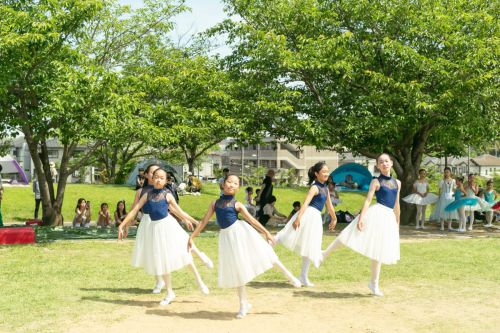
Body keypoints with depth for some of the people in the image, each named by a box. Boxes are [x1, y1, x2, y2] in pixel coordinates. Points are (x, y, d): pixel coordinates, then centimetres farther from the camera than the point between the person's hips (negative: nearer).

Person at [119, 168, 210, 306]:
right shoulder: (147, 195, 2)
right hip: (155, 228, 2)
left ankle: (199, 280, 8)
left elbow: (179, 211, 8)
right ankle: (170, 293, 20)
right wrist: (122, 225, -1)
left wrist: (195, 221, 9)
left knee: (182, 252, -10)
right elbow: (134, 210, 3)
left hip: (168, 224, -2)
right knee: (162, 260, 8)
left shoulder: (167, 195, -1)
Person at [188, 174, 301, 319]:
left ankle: (289, 276, 10)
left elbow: (251, 220, 0)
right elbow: (204, 221, 9)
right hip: (227, 237, 3)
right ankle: (244, 304, 20)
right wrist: (192, 237, 6)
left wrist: (266, 232, -4)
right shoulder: (214, 203, 7)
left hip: (240, 231, -2)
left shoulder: (237, 204, 0)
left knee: (263, 253, -9)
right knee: (236, 269, 9)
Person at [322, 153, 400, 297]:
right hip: (376, 214, -5)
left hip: (389, 218, 5)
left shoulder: (397, 183, 14)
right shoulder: (376, 181, -1)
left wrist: (397, 224, 19)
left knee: (379, 251, 10)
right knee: (350, 237, -12)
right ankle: (325, 253, 2)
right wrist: (361, 217, -22)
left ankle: (374, 283, 18)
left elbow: (396, 205, 19)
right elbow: (368, 199, -10)